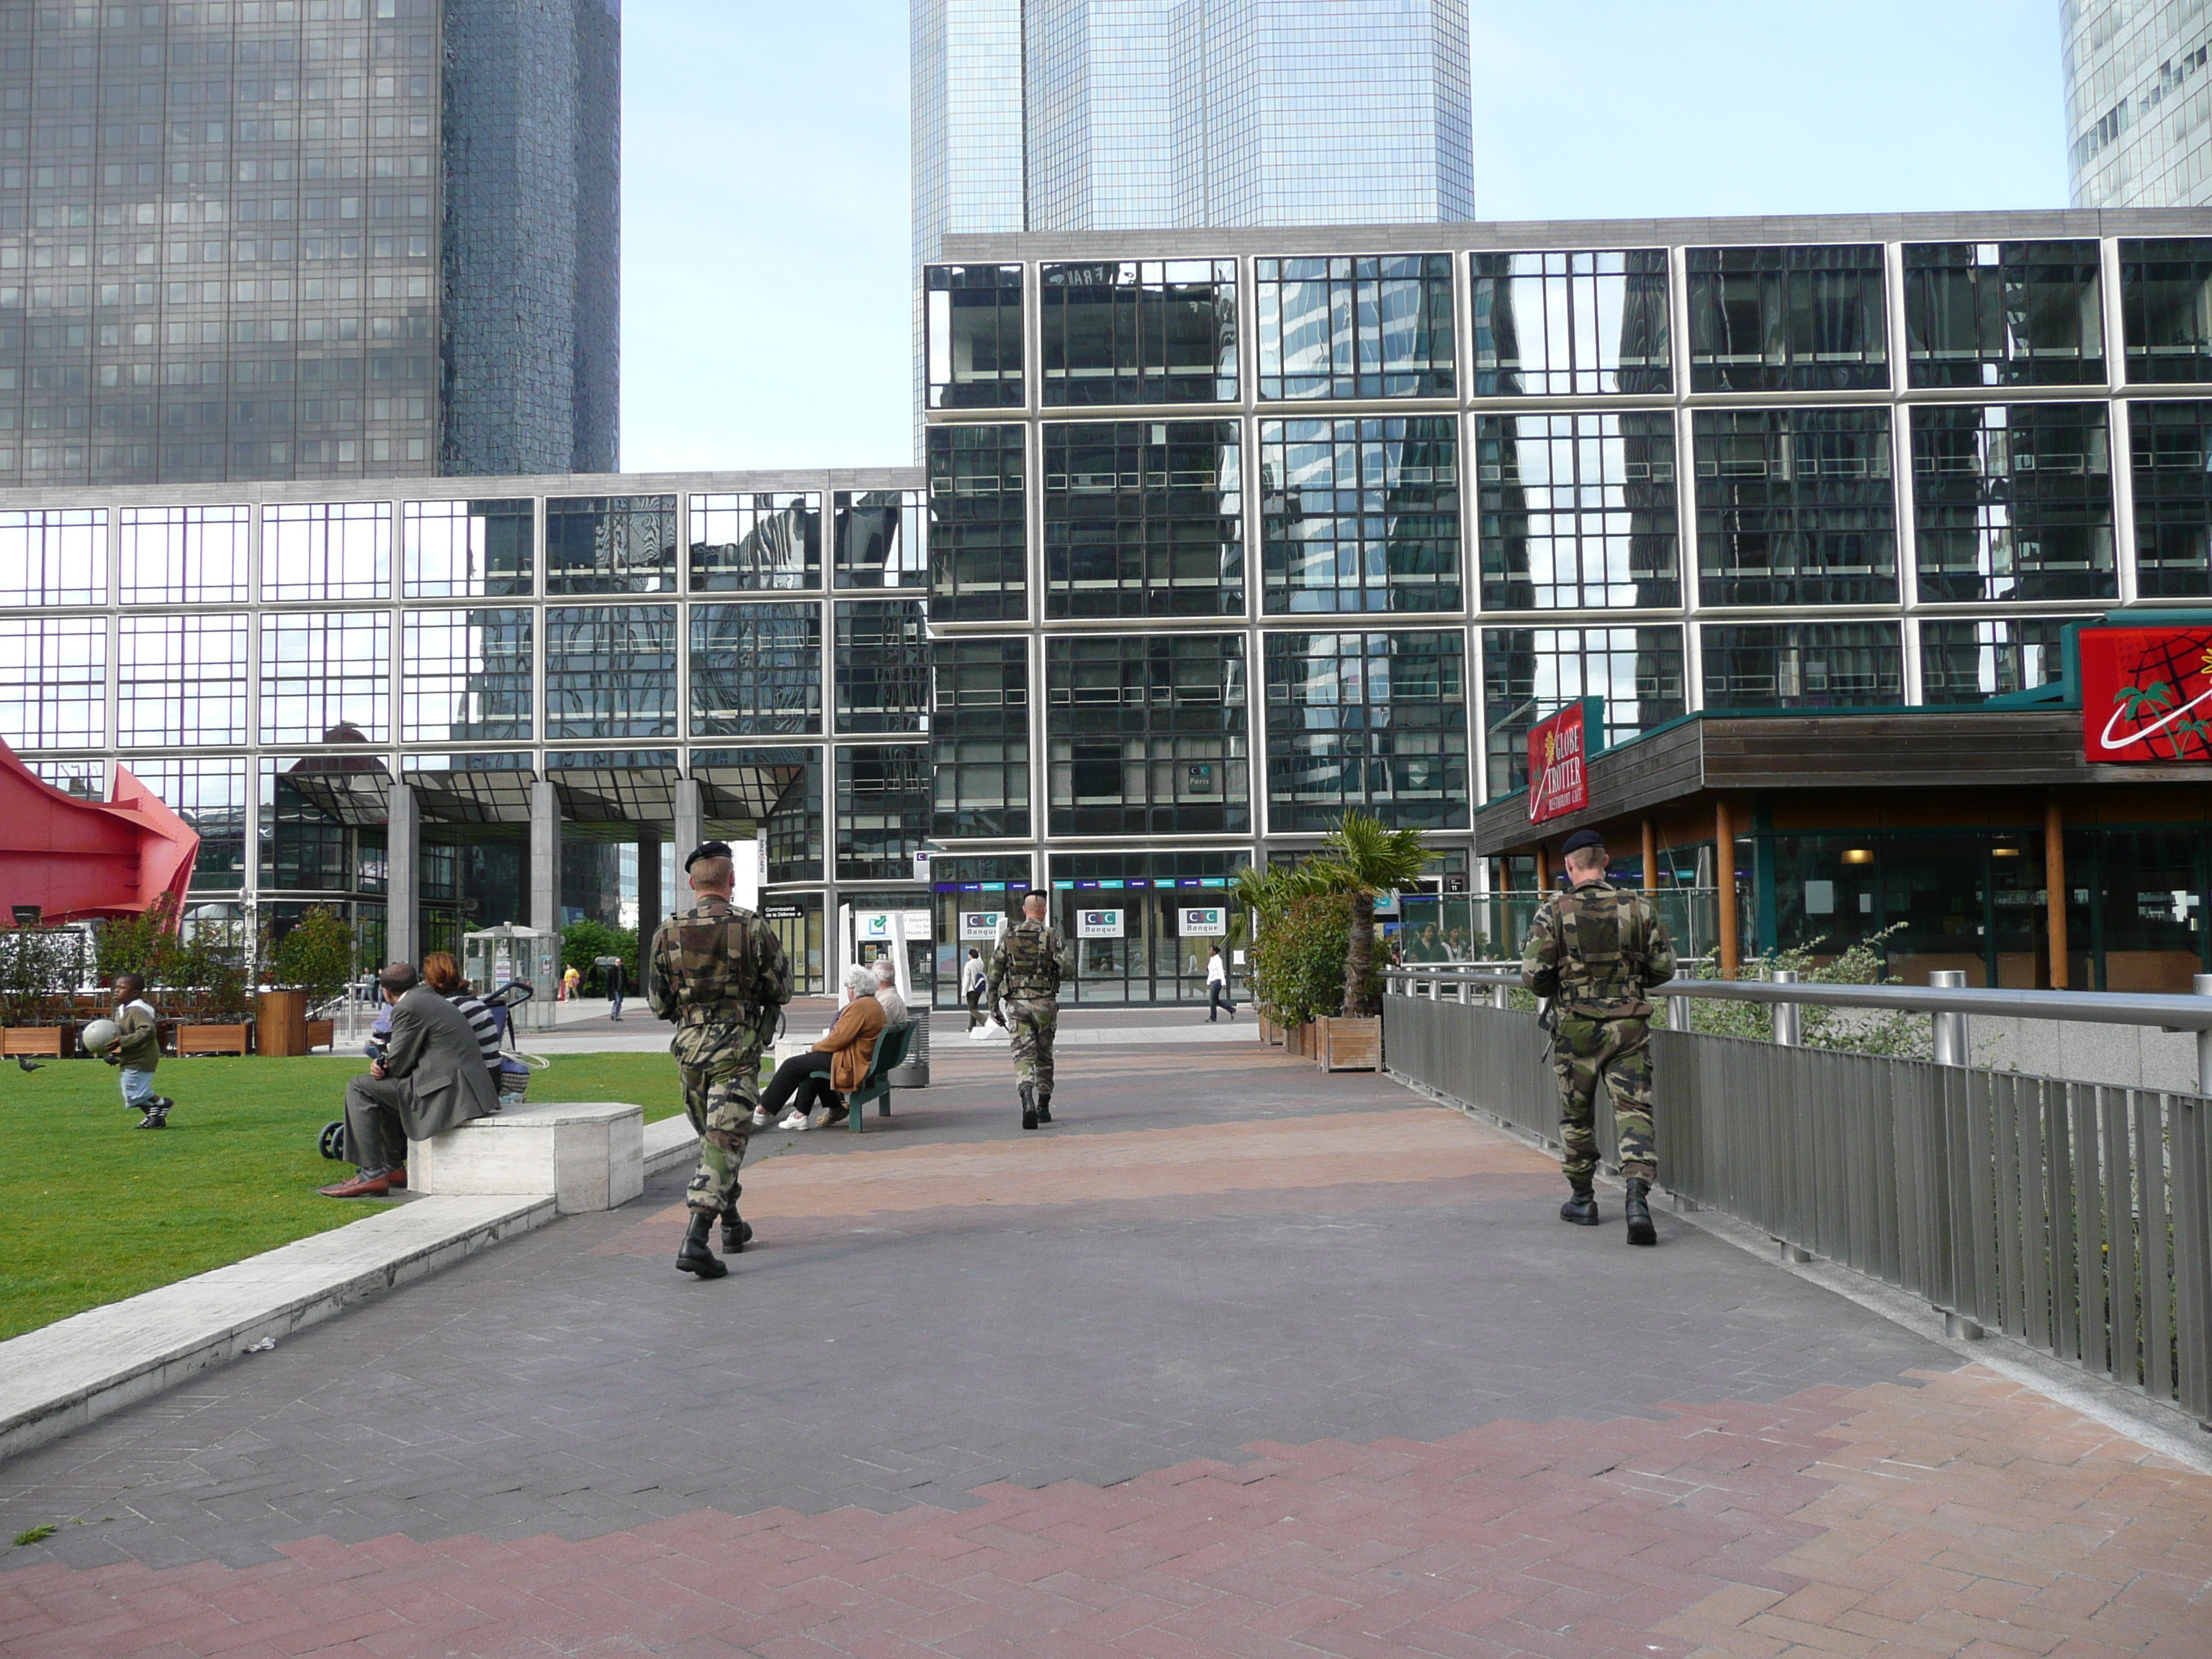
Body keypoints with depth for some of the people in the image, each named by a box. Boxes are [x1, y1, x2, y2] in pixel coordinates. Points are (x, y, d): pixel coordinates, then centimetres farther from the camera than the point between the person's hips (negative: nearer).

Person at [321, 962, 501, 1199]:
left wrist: (383, 1066, 15)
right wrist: (382, 1064, 6)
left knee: (359, 1089, -1)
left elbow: (399, 1065, -9)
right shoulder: (432, 999, 23)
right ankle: (393, 1168, 32)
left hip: (447, 1090, -10)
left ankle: (372, 1174, -3)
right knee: (385, 1087, 30)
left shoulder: (408, 1008, -9)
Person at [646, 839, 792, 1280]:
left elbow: (659, 1004, 6)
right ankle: (695, 1239, -17)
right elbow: (781, 992, 0)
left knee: (712, 1137, 20)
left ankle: (732, 1225, 32)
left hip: (689, 1047, 4)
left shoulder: (667, 933, -1)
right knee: (725, 1141, -5)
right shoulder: (754, 929, -8)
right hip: (738, 1049, -4)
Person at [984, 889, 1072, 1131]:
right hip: (1045, 1003, 0)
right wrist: (1057, 973, 14)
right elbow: (1069, 967, -11)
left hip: (1017, 1004, 0)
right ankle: (1044, 1108, 23)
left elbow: (994, 973, 2)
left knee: (1023, 1055, -5)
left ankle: (1027, 1101, -29)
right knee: (1044, 1056, 15)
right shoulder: (1052, 936, -3)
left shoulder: (1008, 937, 4)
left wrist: (993, 1007, 8)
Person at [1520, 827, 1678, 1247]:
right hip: (1629, 1025, 1)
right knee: (1633, 1111, -1)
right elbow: (1664, 967, 5)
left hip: (1576, 1027, -1)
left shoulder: (1553, 912, -6)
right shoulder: (1637, 906, 1)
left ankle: (1582, 1200, 25)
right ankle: (1637, 1196, -19)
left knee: (1577, 1114, 15)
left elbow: (1533, 975, -8)